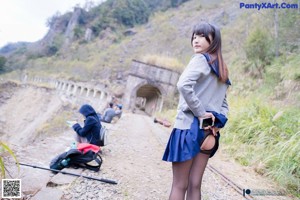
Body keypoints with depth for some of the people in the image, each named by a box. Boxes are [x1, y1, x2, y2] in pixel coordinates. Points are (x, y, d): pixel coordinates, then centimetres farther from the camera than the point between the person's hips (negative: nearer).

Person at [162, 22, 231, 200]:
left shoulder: (201, 59, -6)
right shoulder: (222, 69, 18)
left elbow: (183, 85, -25)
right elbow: (224, 104, 18)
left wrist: (200, 113, -17)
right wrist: (218, 123, 4)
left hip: (189, 126, -7)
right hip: (208, 130, 7)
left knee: (179, 185, 3)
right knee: (194, 185, 12)